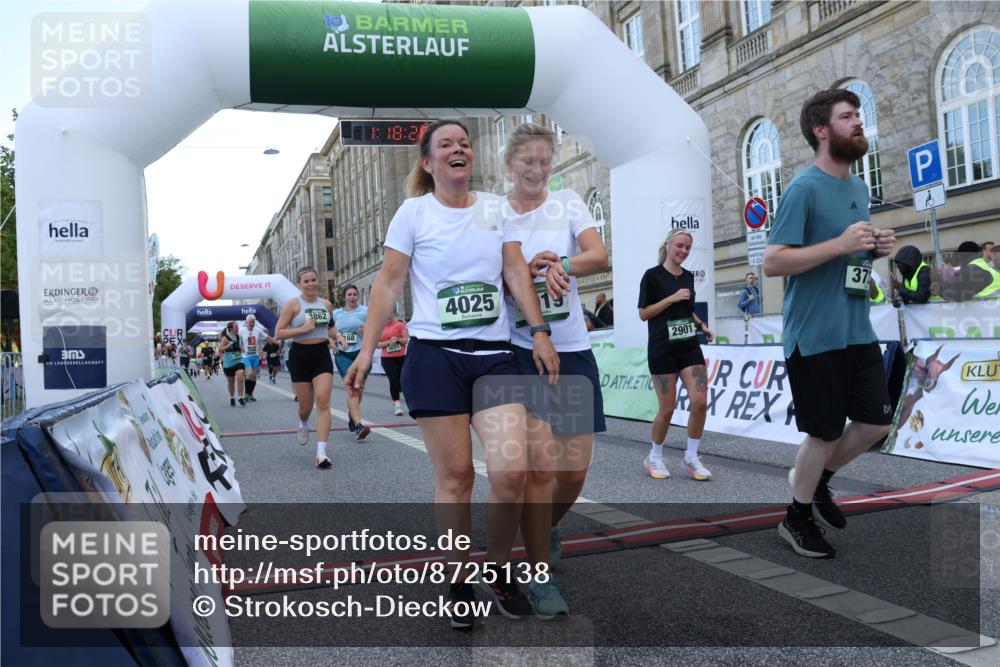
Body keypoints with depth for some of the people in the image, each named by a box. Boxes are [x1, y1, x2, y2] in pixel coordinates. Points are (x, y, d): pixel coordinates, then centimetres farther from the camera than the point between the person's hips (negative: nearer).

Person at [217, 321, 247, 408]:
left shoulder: (239, 337, 4)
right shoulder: (225, 338, -9)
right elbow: (220, 350, -14)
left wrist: (242, 349, 0)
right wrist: (229, 345, -25)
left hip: (239, 361, 2)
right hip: (228, 363, -2)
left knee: (240, 377, -18)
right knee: (231, 381, 10)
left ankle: (241, 398, -12)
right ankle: (232, 398, 30)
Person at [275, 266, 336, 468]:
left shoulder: (326, 304, 8)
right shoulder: (293, 304, -4)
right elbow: (278, 333, -8)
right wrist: (302, 329, -19)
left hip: (322, 354, 2)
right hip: (300, 355, -2)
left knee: (323, 401, -13)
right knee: (306, 404, 7)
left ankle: (321, 452, -16)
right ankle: (303, 425, 46)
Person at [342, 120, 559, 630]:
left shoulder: (495, 208, 11)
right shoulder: (413, 212, 2)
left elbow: (516, 271, 8)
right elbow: (388, 285, 0)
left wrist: (539, 331, -2)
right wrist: (366, 351, -6)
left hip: (495, 355, 2)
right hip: (434, 356, -2)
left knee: (511, 470, -10)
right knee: (455, 474, 0)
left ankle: (497, 572, 14)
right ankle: (459, 582, 18)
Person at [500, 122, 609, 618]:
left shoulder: (568, 203, 7)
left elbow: (600, 256, -8)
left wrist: (561, 265, -27)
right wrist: (525, 269, -19)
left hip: (572, 350, 2)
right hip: (520, 349, -2)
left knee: (575, 469, 4)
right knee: (540, 463, -13)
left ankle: (546, 527, 38)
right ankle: (540, 576, 5)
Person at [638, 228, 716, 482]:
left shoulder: (688, 276, 12)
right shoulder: (653, 275, -6)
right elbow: (643, 313, -8)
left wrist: (701, 325, 7)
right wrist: (671, 298, -16)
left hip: (689, 346, 5)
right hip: (662, 349, -5)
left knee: (700, 402, -6)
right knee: (667, 408, -2)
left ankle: (691, 457, 10)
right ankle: (654, 457, 20)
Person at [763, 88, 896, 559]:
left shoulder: (859, 188, 13)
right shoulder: (803, 188, -14)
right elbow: (772, 263, -20)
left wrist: (877, 249, 2)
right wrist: (841, 244, -25)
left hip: (858, 331, 8)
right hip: (814, 337, -8)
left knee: (877, 421, 10)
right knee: (825, 433, 4)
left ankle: (817, 478, 34)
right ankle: (796, 520, 25)